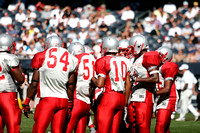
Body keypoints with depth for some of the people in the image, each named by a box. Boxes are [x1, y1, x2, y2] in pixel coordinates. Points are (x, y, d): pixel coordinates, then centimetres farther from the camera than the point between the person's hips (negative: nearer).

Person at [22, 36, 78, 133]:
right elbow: (70, 87, 12)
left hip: (48, 99, -4)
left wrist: (26, 103, 7)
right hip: (63, 100, 4)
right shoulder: (70, 59, 8)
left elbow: (34, 84, -1)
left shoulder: (41, 57, -2)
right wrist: (69, 105, 21)